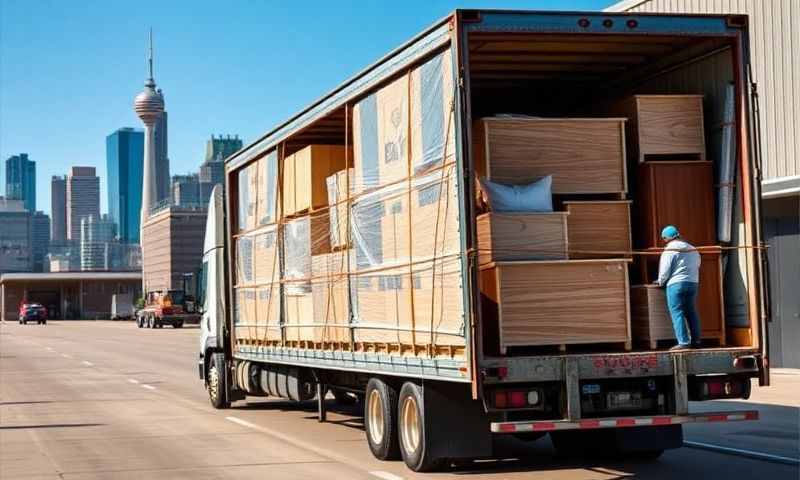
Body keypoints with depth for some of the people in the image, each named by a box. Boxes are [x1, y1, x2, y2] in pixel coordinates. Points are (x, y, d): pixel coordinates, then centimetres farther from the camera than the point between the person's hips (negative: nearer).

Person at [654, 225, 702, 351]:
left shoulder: (670, 250, -9)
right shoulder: (692, 249, 13)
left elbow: (665, 270, -10)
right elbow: (697, 265, 17)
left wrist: (660, 282, 7)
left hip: (676, 284, -7)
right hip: (693, 283, 7)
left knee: (677, 313, -5)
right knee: (691, 312, 12)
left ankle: (683, 342, -12)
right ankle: (696, 341, 12)